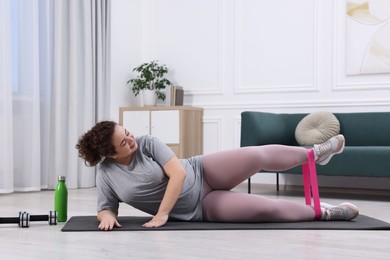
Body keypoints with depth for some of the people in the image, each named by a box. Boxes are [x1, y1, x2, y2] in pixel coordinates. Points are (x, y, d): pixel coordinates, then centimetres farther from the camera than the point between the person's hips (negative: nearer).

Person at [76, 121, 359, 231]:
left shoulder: (147, 143, -12)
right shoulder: (106, 175, -8)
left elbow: (178, 172, -19)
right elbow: (105, 209, 1)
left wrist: (161, 214, -23)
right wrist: (107, 217, -25)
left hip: (203, 173, 0)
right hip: (201, 209, 0)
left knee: (257, 156, -17)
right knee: (267, 209, -16)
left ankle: (316, 153, 11)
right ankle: (324, 211, 2)